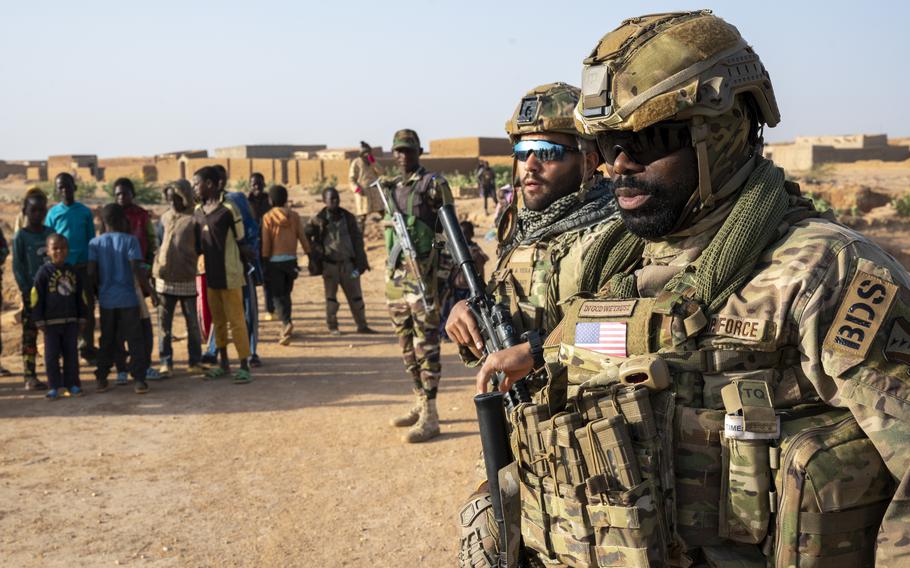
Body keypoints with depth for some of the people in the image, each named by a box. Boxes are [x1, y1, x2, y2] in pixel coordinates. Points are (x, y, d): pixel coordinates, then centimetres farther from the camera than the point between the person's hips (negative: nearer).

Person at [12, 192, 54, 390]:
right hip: (32, 292, -4)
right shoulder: (20, 237, -2)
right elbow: (17, 266, -4)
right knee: (29, 334, -1)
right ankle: (30, 377, 2)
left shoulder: (50, 232, 10)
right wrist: (26, 291, -11)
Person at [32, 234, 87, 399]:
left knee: (71, 354, 8)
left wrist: (81, 317, 10)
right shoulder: (44, 272, -5)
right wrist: (39, 321, -9)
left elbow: (80, 296, 12)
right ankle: (55, 387, 8)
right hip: (51, 322, -3)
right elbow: (36, 297, -6)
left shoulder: (72, 271, 7)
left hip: (71, 321, 3)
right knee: (51, 356, 1)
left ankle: (72, 384, 16)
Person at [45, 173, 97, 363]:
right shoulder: (53, 213, 3)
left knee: (87, 308, 1)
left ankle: (87, 348, 10)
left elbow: (92, 240, 8)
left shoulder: (85, 211, 5)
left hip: (83, 267, 1)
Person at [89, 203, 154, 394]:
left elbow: (91, 272, -5)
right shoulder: (130, 240, -6)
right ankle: (138, 379, 0)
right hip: (128, 299, -3)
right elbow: (137, 270, -14)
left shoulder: (95, 243, 2)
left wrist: (99, 289, 12)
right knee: (135, 340, 3)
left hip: (106, 300, 3)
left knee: (107, 340, 14)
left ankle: (101, 379, 14)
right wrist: (151, 292, -6)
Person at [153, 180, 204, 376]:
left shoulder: (193, 219, -6)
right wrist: (155, 269, 9)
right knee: (164, 323, 6)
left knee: (192, 323, 7)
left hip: (186, 280, -4)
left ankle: (195, 361, 17)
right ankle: (165, 362, 13)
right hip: (164, 279, 4)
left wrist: (187, 262, -14)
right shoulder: (165, 217, 8)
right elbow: (158, 243, 14)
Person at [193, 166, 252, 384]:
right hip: (210, 275, 7)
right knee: (217, 321, 14)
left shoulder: (229, 209, -12)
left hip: (229, 275, -7)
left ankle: (244, 365, 4)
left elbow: (240, 241, -6)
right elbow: (198, 245, 15)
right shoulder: (198, 211, 8)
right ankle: (223, 363, 25)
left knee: (236, 321, -2)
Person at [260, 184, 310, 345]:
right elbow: (302, 238, 2)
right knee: (286, 293, 15)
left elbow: (266, 242, -6)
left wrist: (264, 262, 1)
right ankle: (285, 331, 16)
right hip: (291, 259, 3)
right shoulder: (294, 215, 2)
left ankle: (287, 323, -24)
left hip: (275, 260, -3)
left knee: (278, 295, 0)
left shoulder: (268, 217, -6)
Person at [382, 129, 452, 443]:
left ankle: (430, 417, -1)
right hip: (395, 274, 7)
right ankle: (419, 404, 26)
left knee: (426, 345, -5)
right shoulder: (391, 188, 15)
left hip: (423, 274, -7)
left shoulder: (433, 185, -6)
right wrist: (390, 270, 19)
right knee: (407, 345, 14)